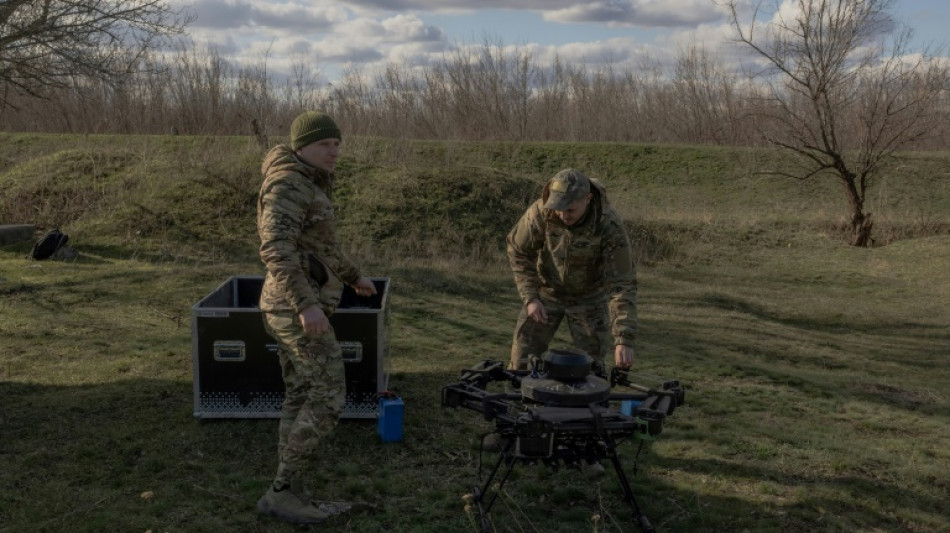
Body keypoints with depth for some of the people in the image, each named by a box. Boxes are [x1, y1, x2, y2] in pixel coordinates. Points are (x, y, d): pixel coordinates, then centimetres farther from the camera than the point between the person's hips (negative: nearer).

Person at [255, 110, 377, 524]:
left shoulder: (308, 187, 17)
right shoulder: (288, 185, -15)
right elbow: (276, 249, -28)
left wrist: (353, 276, 40)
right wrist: (307, 303, -35)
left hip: (293, 308, 10)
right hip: (296, 308, -10)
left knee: (300, 400, 10)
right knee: (329, 400, -6)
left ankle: (290, 496, 15)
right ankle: (281, 490, 0)